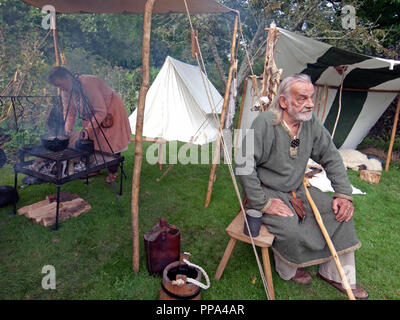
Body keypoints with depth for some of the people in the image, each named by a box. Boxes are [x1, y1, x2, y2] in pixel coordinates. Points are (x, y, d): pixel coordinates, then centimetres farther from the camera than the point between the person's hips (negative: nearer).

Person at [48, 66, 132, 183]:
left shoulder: (87, 83, -35)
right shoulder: (66, 92, -11)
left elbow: (101, 111, -36)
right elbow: (69, 112, -5)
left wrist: (88, 129, -37)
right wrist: (68, 130, -20)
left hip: (110, 109, -7)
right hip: (91, 114, 7)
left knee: (111, 143, -4)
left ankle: (112, 172, 9)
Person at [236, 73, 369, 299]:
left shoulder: (311, 122, -2)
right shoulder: (265, 123, -22)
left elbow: (331, 158, 8)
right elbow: (244, 165, -25)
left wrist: (344, 194, 1)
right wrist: (262, 203, -24)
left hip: (297, 189, 7)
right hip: (267, 191, -6)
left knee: (340, 211, -3)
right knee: (291, 228, -27)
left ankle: (335, 274, 16)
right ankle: (288, 270, 10)